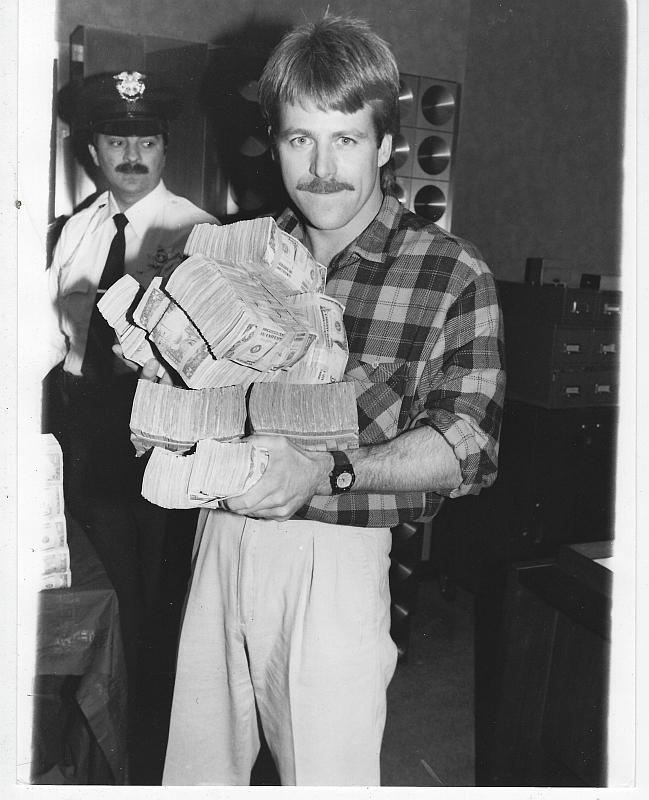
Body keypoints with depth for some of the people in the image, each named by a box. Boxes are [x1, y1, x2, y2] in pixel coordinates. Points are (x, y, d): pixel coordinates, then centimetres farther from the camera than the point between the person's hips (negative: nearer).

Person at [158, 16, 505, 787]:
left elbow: (465, 447, -10)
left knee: (328, 776, 9)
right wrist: (156, 358, -8)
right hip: (220, 539, 4)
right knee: (195, 771, 17)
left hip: (336, 556, -3)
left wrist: (328, 469, -24)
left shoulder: (451, 273, -6)